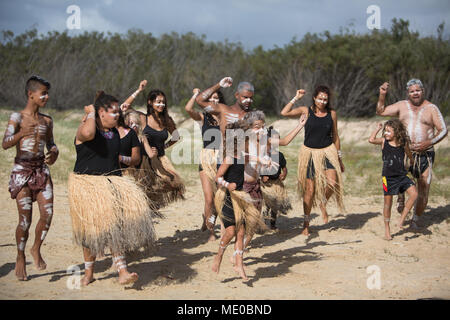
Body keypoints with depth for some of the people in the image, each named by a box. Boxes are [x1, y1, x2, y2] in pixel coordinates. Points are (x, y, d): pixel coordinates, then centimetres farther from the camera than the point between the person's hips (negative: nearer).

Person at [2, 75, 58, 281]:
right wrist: (21, 134, -36)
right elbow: (5, 144, -17)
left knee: (48, 213, -8)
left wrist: (54, 152, 3)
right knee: (25, 219, -4)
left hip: (41, 169, 4)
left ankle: (36, 249, 15)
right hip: (22, 171, -4)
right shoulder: (17, 117, -5)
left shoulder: (47, 121, 11)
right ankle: (20, 257, 16)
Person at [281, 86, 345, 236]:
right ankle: (306, 223, 15)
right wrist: (296, 98, -12)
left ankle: (323, 204, 12)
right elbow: (284, 113, -15)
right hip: (310, 152, -1)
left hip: (327, 151, 1)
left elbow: (335, 136, 12)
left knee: (332, 182, -21)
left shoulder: (332, 113, 4)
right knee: (310, 189, 1)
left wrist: (339, 158, 14)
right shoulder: (306, 111, -2)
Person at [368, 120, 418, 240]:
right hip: (388, 177, -2)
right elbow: (371, 140, -20)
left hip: (401, 175, 2)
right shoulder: (383, 141, -3)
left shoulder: (403, 143, 0)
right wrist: (378, 128, -10)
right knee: (388, 202, 4)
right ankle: (387, 229, 16)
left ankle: (402, 219, -2)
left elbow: (408, 154, 19)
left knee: (414, 194, -15)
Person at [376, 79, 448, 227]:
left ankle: (415, 219, 24)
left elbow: (443, 130, 0)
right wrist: (382, 95, -3)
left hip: (425, 155, -1)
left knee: (423, 194, 0)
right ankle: (401, 198, -7)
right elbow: (380, 111, 11)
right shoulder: (402, 106, 11)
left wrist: (429, 143, -15)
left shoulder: (431, 108, 3)